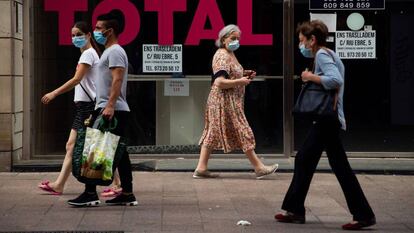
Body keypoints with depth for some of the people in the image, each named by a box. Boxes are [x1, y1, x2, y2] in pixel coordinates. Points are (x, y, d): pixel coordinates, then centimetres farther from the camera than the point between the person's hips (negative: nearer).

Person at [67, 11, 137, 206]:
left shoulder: (115, 51, -10)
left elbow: (117, 80, -22)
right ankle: (127, 194, 10)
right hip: (112, 111, 10)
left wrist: (109, 106, -30)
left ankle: (90, 193, -8)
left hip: (111, 111, -10)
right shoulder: (110, 51, 22)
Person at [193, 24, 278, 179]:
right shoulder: (222, 56, -17)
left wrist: (244, 74, 13)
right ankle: (259, 168, 3)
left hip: (231, 102, 10)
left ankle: (201, 168, 9)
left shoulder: (230, 54, 16)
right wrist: (241, 81, -19)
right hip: (225, 102, -10)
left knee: (213, 133, 8)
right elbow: (220, 82, -25)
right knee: (242, 132, -4)